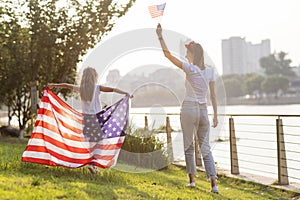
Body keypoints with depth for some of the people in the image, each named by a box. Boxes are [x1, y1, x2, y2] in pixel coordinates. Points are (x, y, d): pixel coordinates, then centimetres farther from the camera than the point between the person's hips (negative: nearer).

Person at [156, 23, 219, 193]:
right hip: (203, 110, 4)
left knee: (189, 146, 10)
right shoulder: (210, 71, 5)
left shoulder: (189, 68, -8)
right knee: (205, 148, 5)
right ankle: (214, 183, -5)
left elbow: (167, 54, -8)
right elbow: (213, 95, 6)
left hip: (189, 109, -4)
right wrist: (216, 115, 11)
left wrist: (160, 36, -1)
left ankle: (192, 179, 16)